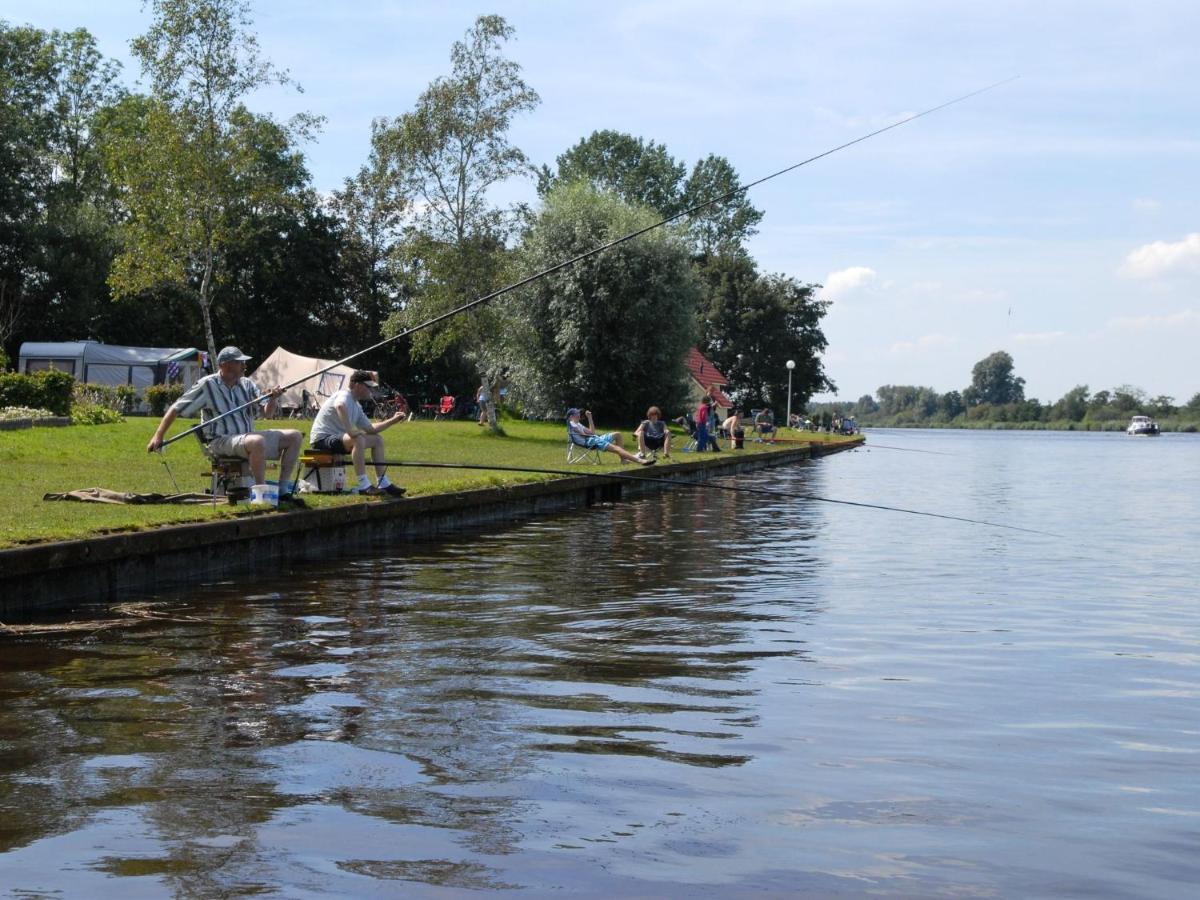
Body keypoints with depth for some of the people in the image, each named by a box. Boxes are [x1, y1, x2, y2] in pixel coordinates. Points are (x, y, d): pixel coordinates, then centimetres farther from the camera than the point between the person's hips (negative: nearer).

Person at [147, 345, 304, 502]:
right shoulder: (207, 385, -7)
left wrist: (272, 399, -13)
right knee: (257, 442, -38)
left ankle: (283, 490, -5)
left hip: (247, 437, 7)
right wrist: (158, 437, -12)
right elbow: (176, 409, -6)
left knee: (294, 436, -4)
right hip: (221, 442, -7)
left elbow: (267, 413, 9)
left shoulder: (247, 385, 10)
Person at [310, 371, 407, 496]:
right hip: (322, 439, -11)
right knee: (358, 439, -36)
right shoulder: (344, 395, -14)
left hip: (338, 438, 11)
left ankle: (383, 484, 6)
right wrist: (350, 430, -42)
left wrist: (393, 420, 19)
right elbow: (340, 406, -41)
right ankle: (364, 485, -36)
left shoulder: (356, 405, 16)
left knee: (377, 440, 10)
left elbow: (370, 429, 22)